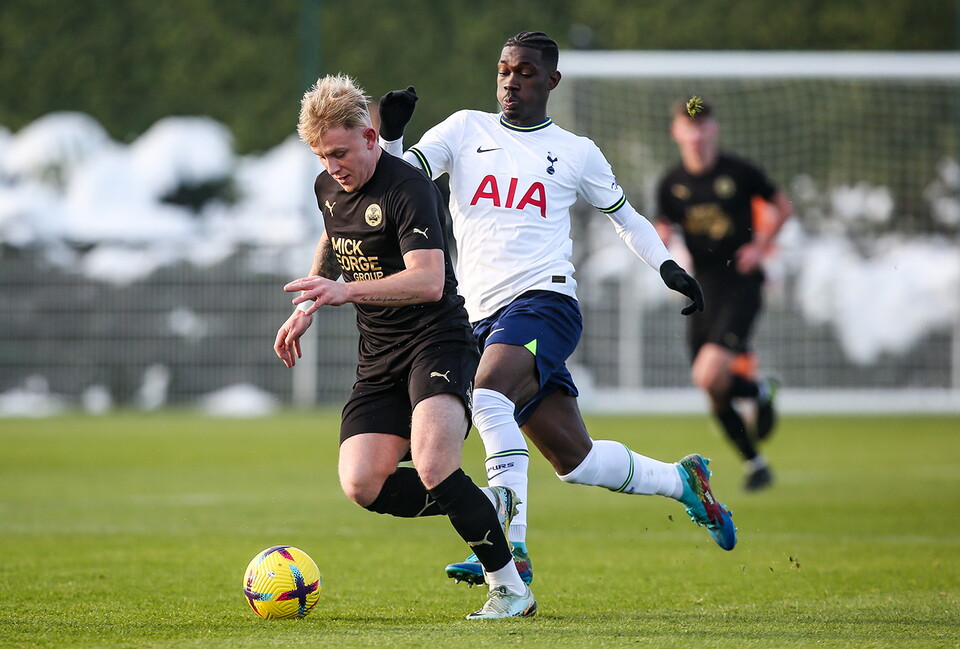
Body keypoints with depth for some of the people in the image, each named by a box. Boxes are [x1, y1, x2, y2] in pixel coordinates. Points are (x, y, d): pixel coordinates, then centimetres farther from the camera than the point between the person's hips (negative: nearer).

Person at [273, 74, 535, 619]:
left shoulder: (408, 188, -18)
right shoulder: (328, 188, 9)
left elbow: (429, 281, -30)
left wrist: (347, 290, -41)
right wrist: (307, 308, 29)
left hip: (437, 343, -8)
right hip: (379, 357, 8)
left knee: (433, 468, -30)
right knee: (363, 485, -11)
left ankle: (510, 588, -15)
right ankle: (488, 508, 11)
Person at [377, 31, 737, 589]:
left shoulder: (576, 152, 10)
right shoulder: (466, 130, 13)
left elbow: (625, 216, 23)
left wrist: (667, 265, 10)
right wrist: (391, 136, -14)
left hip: (544, 299, -4)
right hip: (483, 315, 4)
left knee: (488, 396, -33)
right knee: (573, 460, 3)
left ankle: (510, 547, -36)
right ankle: (681, 481, 27)